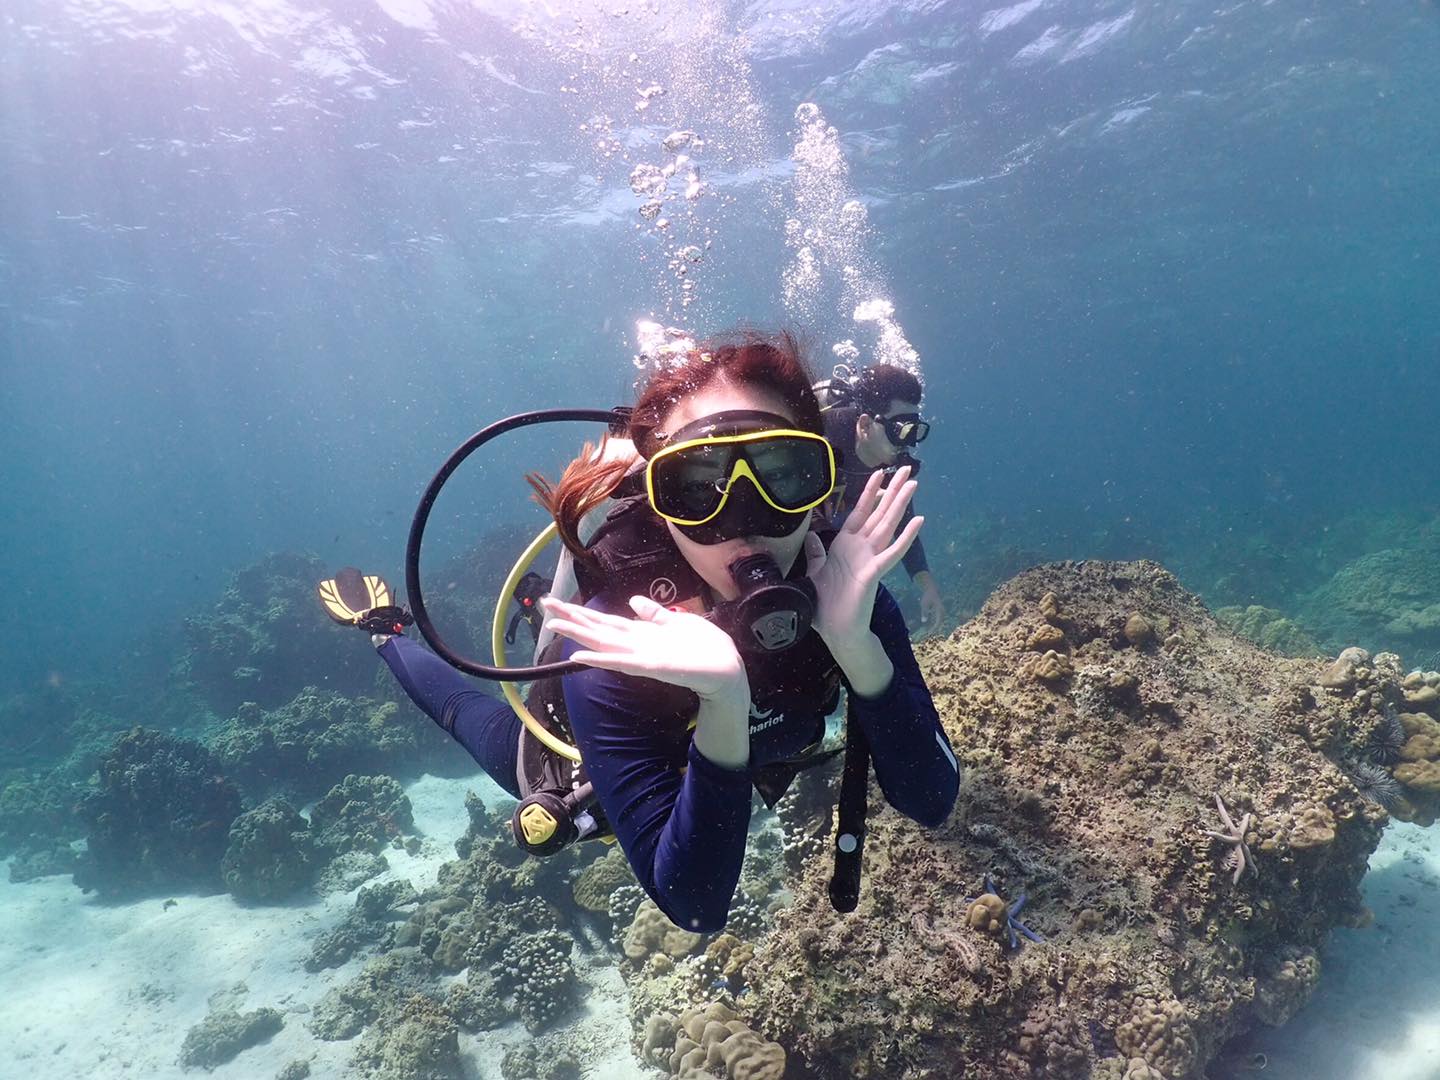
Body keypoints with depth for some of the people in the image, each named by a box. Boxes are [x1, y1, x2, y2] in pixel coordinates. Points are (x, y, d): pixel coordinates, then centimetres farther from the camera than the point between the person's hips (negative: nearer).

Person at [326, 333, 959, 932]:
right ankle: (386, 631, 48)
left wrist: (856, 642, -52)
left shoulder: (841, 586, -33)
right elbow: (695, 904, -42)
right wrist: (723, 704, -59)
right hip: (583, 779, -2)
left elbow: (932, 803, -35)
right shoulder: (612, 650, -44)